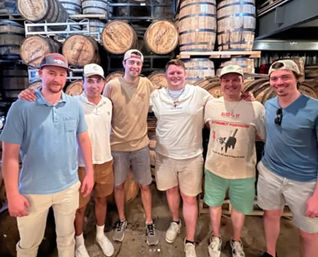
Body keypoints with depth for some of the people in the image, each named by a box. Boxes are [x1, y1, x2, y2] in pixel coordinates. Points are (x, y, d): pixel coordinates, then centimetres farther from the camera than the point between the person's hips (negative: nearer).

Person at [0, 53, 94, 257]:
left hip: (69, 187, 3)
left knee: (67, 236, 24)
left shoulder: (75, 105, -3)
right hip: (33, 191, -2)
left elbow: (83, 139, 6)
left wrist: (90, 172, 6)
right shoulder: (22, 107, -14)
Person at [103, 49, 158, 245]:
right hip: (118, 145, -1)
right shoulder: (112, 86, -8)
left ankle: (149, 223, 31)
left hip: (141, 144, 1)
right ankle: (122, 220, 38)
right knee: (119, 185, 15)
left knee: (145, 185, 12)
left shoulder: (146, 84, -2)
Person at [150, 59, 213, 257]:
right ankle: (175, 222, 49)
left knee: (190, 198, 8)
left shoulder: (200, 94, -6)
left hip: (191, 156, -2)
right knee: (171, 190, 20)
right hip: (165, 155, 2)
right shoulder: (156, 96, -1)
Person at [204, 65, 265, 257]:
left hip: (243, 171, -1)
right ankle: (216, 238, 48)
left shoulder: (256, 108, -14)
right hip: (214, 168, 2)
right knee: (215, 204, 21)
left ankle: (236, 241, 48)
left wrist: (244, 137, -12)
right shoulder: (211, 105, -6)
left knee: (240, 208, 20)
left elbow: (266, 136, -5)